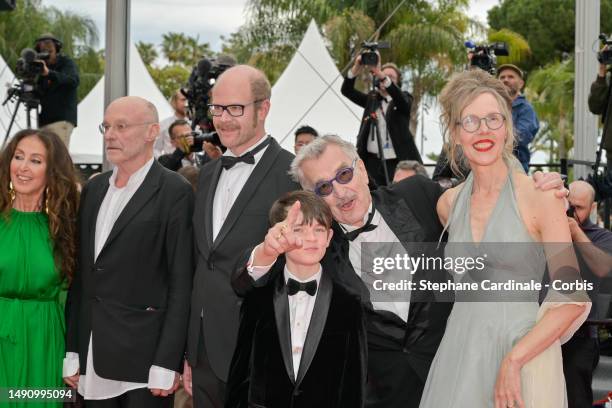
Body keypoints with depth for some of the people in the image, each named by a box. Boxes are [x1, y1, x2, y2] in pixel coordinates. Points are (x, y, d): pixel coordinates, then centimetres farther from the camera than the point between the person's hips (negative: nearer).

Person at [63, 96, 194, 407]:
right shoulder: (93, 189, 13)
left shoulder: (174, 192, -6)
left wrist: (166, 364, -14)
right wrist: (72, 352, 9)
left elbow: (181, 283, -10)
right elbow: (81, 273, 14)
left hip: (143, 358, -5)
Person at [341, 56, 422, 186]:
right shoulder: (371, 100, 16)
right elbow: (346, 90, 6)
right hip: (372, 161, 3)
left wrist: (379, 73, -32)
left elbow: (397, 95, -17)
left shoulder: (404, 99, 7)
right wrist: (356, 68, -12)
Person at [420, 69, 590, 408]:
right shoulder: (448, 203, 6)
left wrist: (513, 360, -18)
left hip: (522, 351, -4)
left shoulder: (539, 198, -9)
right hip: (460, 351, 4)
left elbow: (573, 299, -13)